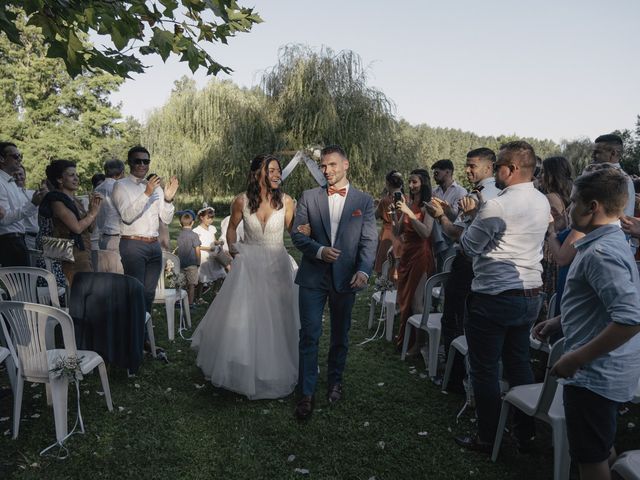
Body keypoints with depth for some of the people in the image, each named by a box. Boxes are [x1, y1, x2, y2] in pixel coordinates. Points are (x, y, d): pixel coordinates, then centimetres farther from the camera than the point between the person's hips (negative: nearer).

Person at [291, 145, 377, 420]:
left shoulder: (364, 201, 2)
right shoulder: (309, 197, 3)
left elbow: (369, 241, -3)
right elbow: (297, 234, 0)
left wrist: (364, 270, -18)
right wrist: (319, 250, -17)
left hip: (346, 277, 1)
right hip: (313, 276, -1)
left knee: (341, 334, 15)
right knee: (309, 335, -2)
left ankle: (335, 382, 35)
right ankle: (306, 394, 8)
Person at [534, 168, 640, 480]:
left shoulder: (601, 252, -24)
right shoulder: (610, 241, 9)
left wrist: (576, 358, -25)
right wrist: (560, 321, 16)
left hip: (594, 374, -10)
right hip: (606, 372, 10)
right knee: (602, 447, 27)